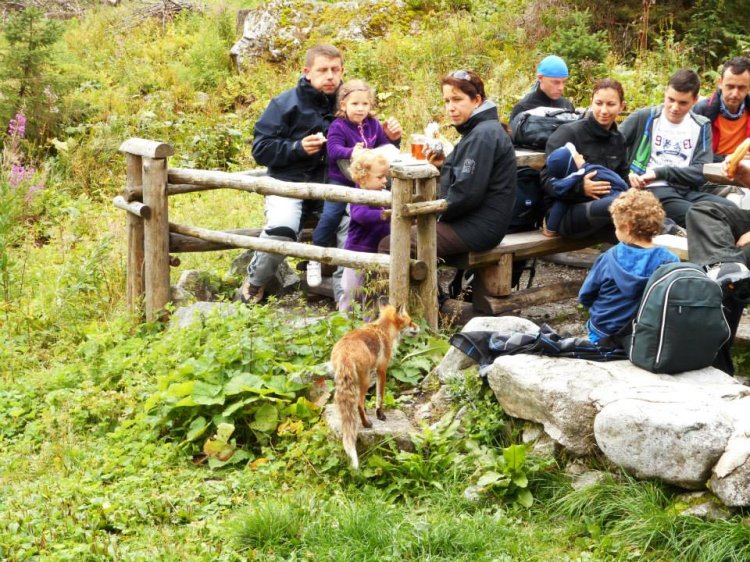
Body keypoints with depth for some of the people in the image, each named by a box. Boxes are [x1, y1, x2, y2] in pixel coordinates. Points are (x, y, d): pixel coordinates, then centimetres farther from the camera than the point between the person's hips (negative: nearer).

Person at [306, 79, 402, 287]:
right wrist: (351, 152, -44)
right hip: (340, 181, -5)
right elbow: (334, 150, -24)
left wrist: (393, 138, -15)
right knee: (331, 215, -19)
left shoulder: (373, 125, 5)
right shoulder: (338, 126, -9)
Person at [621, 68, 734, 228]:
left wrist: (660, 172, -10)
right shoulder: (643, 118, 6)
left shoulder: (702, 126, 14)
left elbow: (702, 172, 3)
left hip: (688, 190, 4)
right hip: (654, 190, -4)